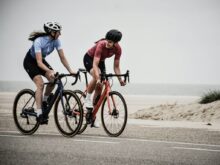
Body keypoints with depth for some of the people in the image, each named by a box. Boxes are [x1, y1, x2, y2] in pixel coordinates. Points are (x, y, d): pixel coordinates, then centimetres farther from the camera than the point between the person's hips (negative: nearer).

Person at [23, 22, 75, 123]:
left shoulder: (56, 41, -16)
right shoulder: (39, 41, -34)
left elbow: (62, 57, -13)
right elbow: (39, 62, -40)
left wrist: (70, 71, -23)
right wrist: (49, 71, -54)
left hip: (41, 61, 6)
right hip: (30, 62, -6)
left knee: (54, 80, -16)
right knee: (40, 84, -24)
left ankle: (44, 102, 8)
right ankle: (39, 114, -23)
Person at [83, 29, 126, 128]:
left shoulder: (118, 49, -22)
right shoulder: (101, 45, -37)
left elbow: (116, 66, -14)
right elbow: (95, 64, -43)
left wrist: (120, 79, -27)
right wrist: (98, 78, -55)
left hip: (101, 61, 5)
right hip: (89, 59, -5)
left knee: (99, 87, -2)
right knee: (96, 77, -36)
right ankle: (88, 98, -15)